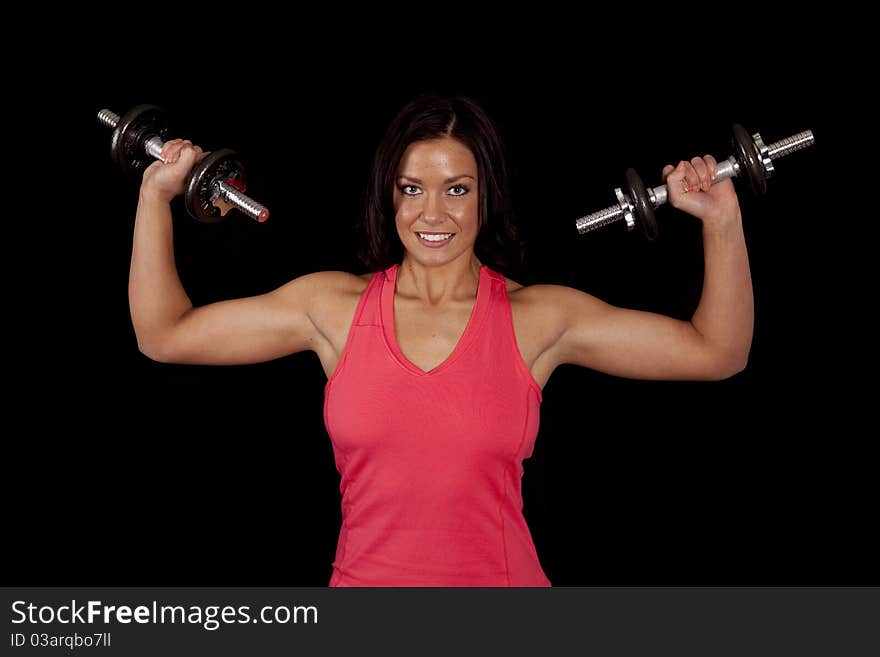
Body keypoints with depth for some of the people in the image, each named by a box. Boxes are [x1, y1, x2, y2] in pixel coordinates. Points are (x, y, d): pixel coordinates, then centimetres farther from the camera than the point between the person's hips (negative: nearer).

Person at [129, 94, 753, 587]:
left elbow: (716, 351, -1)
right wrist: (157, 196, 2)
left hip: (501, 576, 0)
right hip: (364, 577, 1)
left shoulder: (539, 317, -4)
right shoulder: (334, 305, -1)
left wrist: (721, 221, -10)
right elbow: (164, 334, 4)